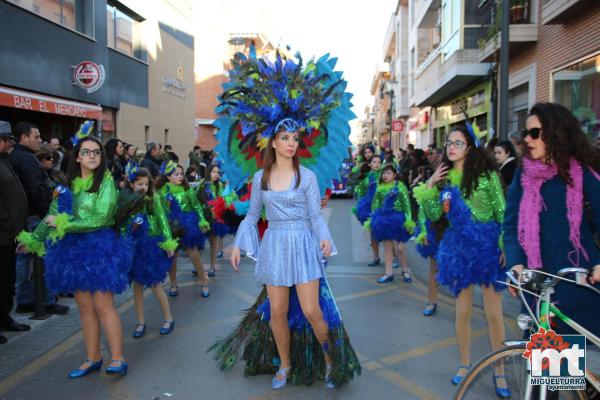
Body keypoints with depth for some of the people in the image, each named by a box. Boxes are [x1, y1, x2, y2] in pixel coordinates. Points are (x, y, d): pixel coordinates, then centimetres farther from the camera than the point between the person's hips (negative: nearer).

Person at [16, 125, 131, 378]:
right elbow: (52, 216, 17)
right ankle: (92, 358, 20)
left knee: (103, 305, -6)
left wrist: (63, 223, -12)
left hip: (99, 248, -5)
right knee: (85, 305, 10)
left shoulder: (106, 181, -6)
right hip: (73, 249, 5)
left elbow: (99, 219, -14)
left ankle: (118, 359, 2)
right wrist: (33, 239, 20)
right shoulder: (69, 184, 10)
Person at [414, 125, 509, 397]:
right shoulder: (444, 178, 6)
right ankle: (465, 365, 29)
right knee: (462, 311, 11)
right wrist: (429, 186, -7)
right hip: (459, 247, 3)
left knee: (493, 313, 2)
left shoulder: (486, 174, -5)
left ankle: (499, 372, 20)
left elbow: (502, 213, -5)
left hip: (488, 245, -3)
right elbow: (434, 216, 2)